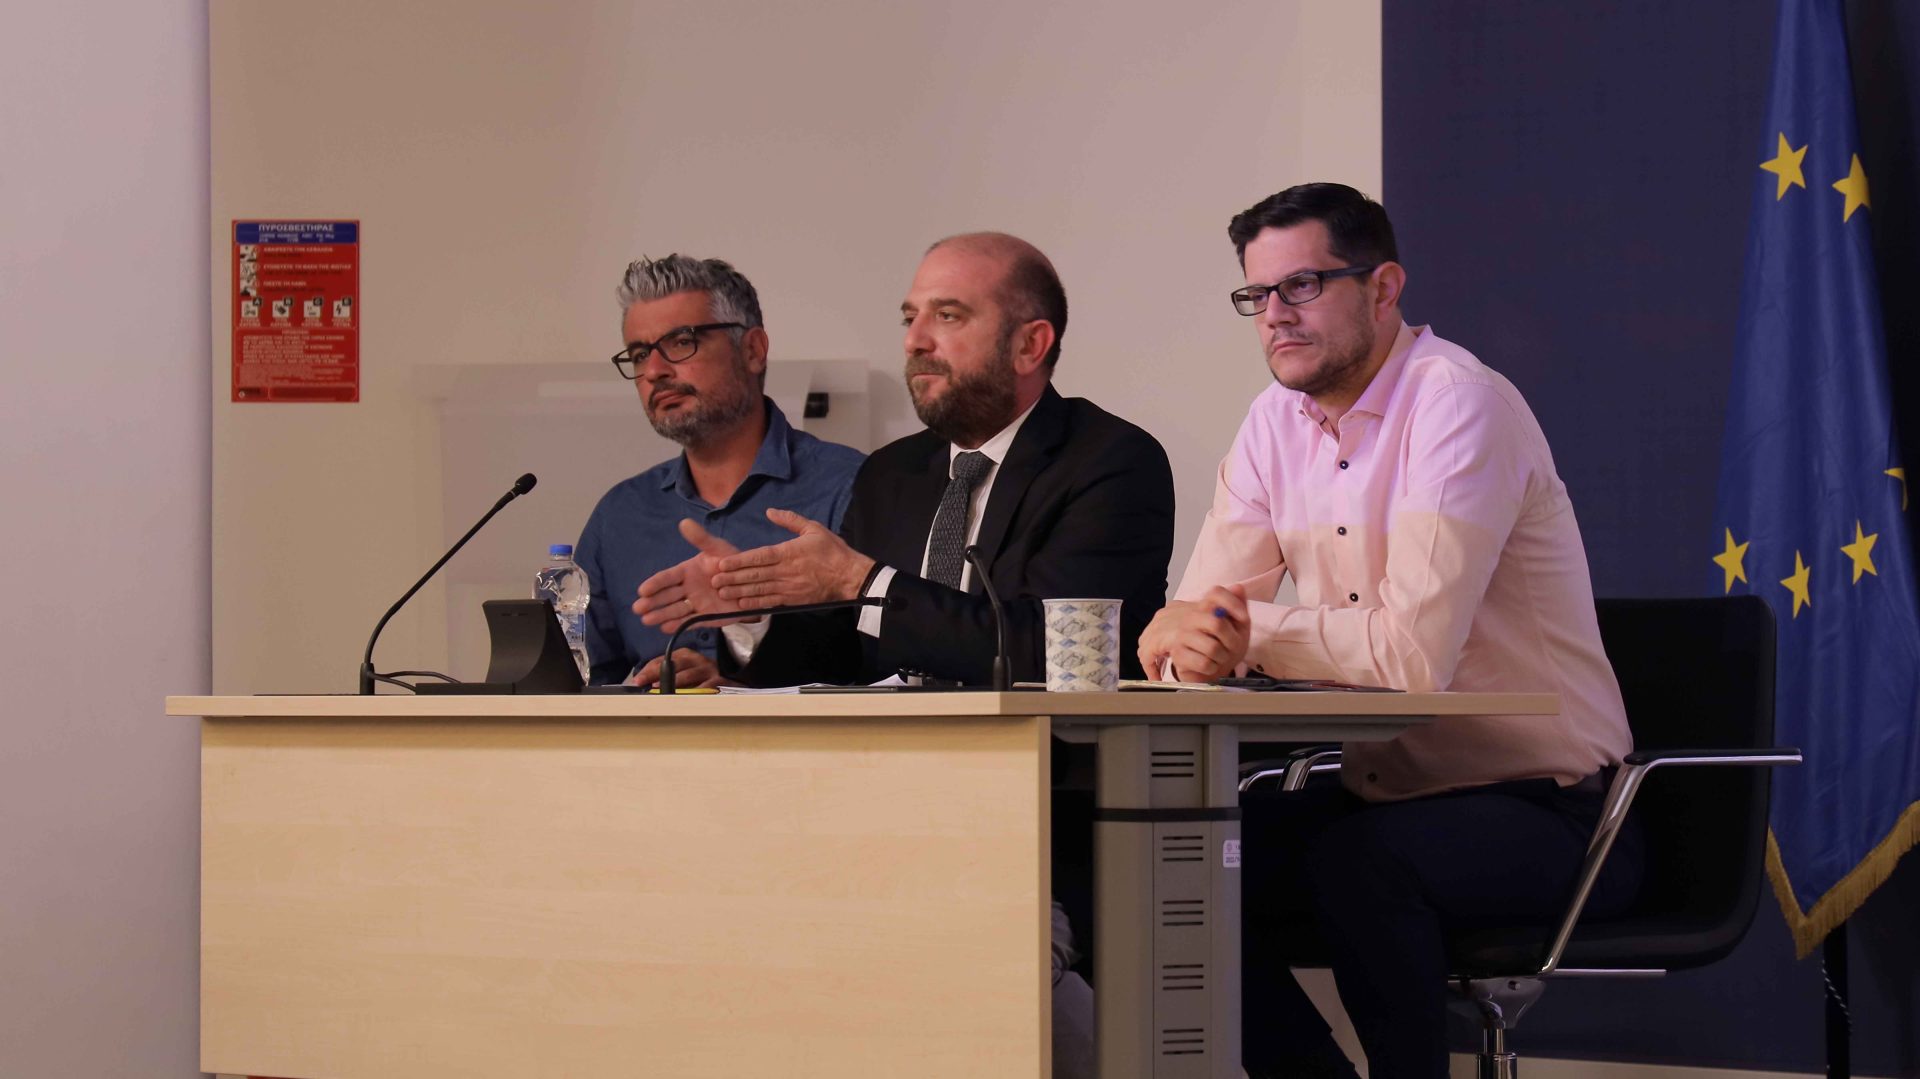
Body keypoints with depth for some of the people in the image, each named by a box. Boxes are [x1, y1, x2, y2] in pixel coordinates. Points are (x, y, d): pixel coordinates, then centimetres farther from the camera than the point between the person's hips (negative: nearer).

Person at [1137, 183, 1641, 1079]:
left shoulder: (1458, 403, -17)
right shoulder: (1277, 420, 7)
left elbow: (1412, 651, -27)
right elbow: (1183, 630, 2)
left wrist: (1249, 632, -14)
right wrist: (1189, 644, -23)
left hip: (1541, 813, -7)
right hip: (1380, 794, 7)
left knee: (1355, 860, -33)